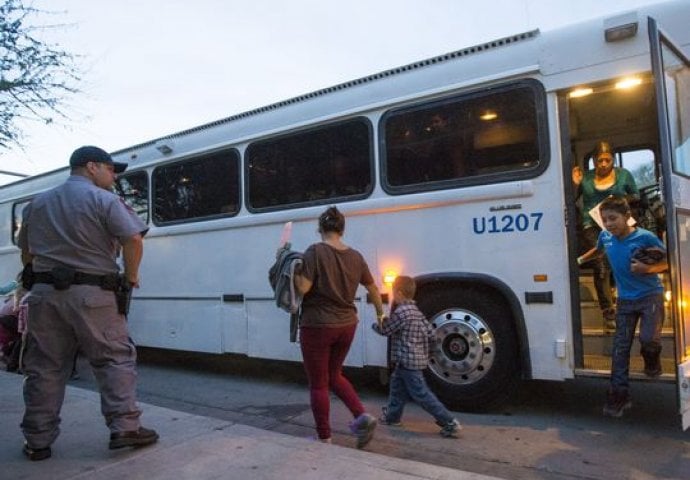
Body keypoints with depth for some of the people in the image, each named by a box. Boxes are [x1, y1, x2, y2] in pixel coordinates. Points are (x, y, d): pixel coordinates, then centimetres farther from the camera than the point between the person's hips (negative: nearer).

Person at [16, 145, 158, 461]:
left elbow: (25, 250, 25)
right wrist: (131, 276, -2)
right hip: (91, 294, -5)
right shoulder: (103, 200, -4)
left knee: (45, 368, 11)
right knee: (115, 359, 5)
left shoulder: (37, 203, 18)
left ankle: (37, 441, 17)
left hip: (44, 293, 6)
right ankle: (124, 428, 4)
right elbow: (133, 238, -15)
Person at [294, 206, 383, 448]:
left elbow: (303, 288, -19)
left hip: (317, 326, -5)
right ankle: (362, 416, 9)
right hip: (346, 325, 6)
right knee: (334, 376, 24)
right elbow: (373, 288, 15)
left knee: (318, 384, 9)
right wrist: (380, 311, 31)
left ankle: (324, 438, 18)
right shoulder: (355, 256, 3)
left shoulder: (315, 251, -14)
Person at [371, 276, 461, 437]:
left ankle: (449, 422, -2)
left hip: (408, 361, -10)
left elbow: (385, 330, -10)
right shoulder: (416, 311, 10)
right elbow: (430, 332, 10)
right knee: (397, 386, 23)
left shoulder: (401, 312, -19)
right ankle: (392, 416, 36)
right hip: (411, 360, 10)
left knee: (421, 394, -5)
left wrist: (375, 324, 9)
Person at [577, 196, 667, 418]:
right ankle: (619, 395, 9)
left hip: (650, 296, -4)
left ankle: (652, 359, 17)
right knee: (620, 348, 2)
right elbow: (598, 250, 24)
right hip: (625, 300, 4)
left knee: (648, 337, -22)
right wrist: (580, 260, 15)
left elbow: (665, 262, -7)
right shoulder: (605, 237, 0)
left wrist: (647, 269, -23)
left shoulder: (645, 237, -15)